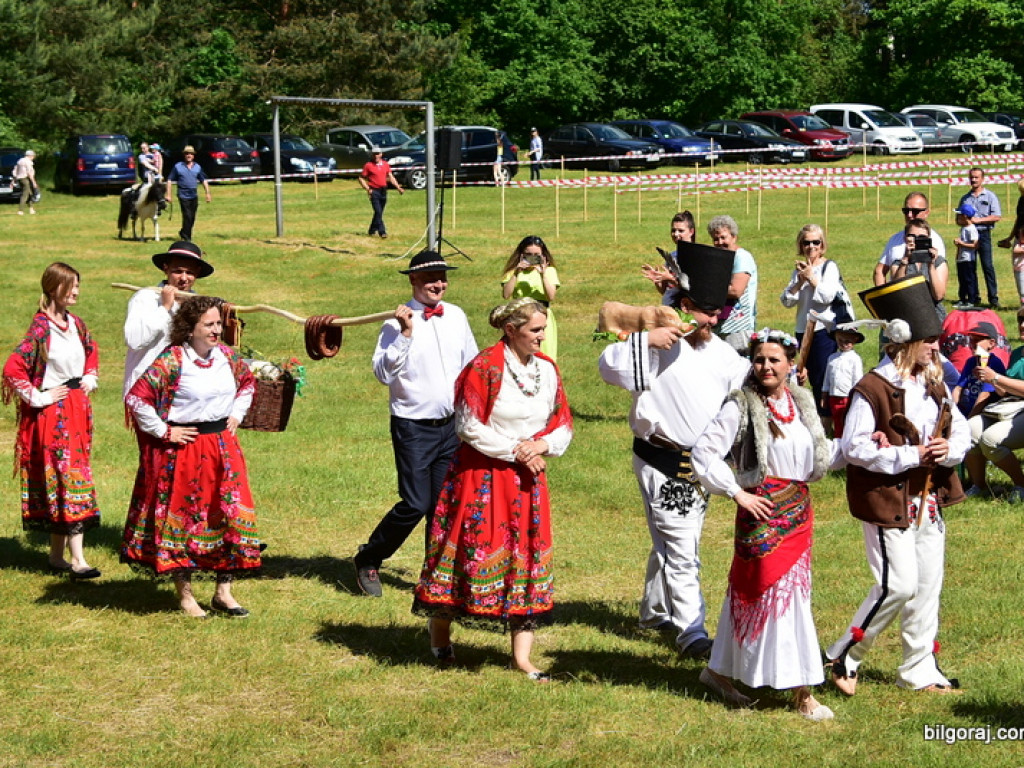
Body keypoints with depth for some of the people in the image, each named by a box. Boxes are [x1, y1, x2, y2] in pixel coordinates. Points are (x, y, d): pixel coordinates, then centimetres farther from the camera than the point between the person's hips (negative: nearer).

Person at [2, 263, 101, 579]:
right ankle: (77, 560, -10)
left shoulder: (75, 324, 8)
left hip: (77, 409, 8)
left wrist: (90, 379, 16)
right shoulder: (41, 328, -15)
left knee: (66, 478, 11)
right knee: (68, 477, -10)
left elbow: (92, 351, 30)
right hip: (53, 412, -8)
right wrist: (37, 397, -16)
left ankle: (57, 555, 18)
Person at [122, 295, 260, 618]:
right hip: (183, 449, -6)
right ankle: (185, 594, 15)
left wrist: (236, 415, 12)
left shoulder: (228, 356, 3)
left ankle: (223, 592, 13)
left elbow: (247, 384, 24)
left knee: (231, 513, 3)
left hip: (223, 447, 6)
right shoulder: (171, 360, -16)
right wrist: (164, 432, -14)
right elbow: (136, 398, -20)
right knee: (183, 517, 4)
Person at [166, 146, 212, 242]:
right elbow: (170, 180, 2)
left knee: (192, 218, 8)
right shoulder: (178, 166, 1)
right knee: (187, 217, -12)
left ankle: (183, 233, 25)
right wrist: (168, 195, -4)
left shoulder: (197, 167, 11)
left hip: (194, 196, 4)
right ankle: (186, 237, -4)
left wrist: (208, 193, 8)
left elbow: (204, 180, 15)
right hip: (183, 196, -4)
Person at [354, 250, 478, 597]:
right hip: (414, 428, -5)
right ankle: (368, 560, 12)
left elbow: (471, 364, 19)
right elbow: (383, 372, -20)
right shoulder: (398, 322, -10)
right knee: (415, 504, -9)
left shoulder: (456, 316, 7)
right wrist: (404, 334, -28)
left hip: (451, 425, 5)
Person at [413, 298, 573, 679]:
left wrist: (542, 444, -10)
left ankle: (522, 656, 10)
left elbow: (564, 426, 11)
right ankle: (439, 634, 22)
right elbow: (469, 426, -14)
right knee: (473, 547, 0)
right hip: (481, 474, -6)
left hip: (528, 476, 6)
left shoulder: (548, 369, 6)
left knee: (527, 554, 4)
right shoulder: (484, 368, -13)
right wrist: (513, 450, -14)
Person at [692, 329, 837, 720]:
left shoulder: (802, 403, 10)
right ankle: (802, 693, -3)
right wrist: (738, 493, -15)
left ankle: (720, 672, 26)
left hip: (798, 510, 6)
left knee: (749, 592, 12)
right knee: (779, 593, -7)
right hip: (763, 511, -6)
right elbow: (704, 453, -13)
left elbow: (819, 458, 16)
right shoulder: (741, 406, -10)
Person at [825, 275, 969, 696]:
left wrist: (949, 450, -12)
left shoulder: (934, 385, 8)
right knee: (899, 585, -11)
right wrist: (911, 456, -22)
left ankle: (919, 670, 22)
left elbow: (961, 431, 12)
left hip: (928, 500, 8)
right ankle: (842, 657, 5)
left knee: (928, 586, 10)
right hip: (887, 501, -8)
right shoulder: (872, 389, -15)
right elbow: (854, 448, -19)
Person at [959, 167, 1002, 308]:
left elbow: (997, 216, -4)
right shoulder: (965, 198, 17)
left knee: (988, 266, -9)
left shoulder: (990, 196, 5)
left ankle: (993, 299, -10)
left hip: (983, 234, -4)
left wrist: (978, 220, -12)